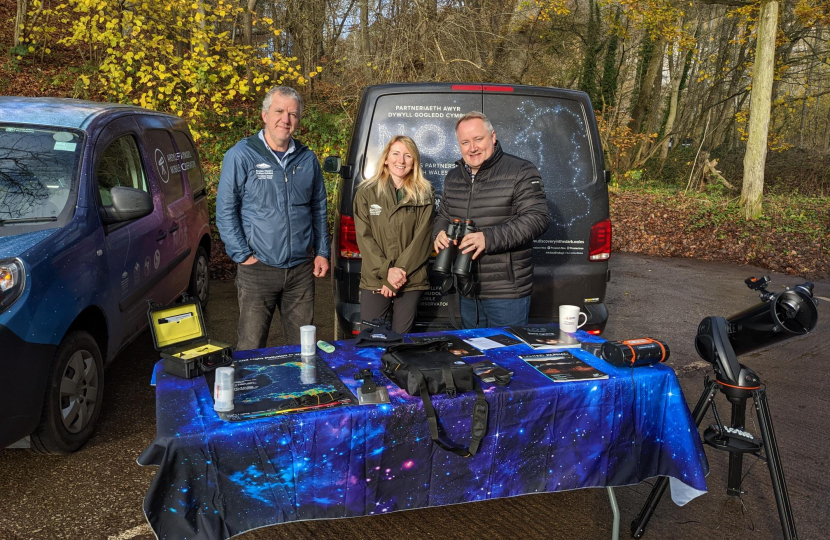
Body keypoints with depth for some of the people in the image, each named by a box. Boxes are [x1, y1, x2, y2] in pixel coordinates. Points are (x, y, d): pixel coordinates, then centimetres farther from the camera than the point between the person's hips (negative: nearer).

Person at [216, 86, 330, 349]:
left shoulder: (307, 158, 9)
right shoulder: (240, 156, -5)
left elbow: (319, 209, 17)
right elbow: (225, 211, -4)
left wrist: (322, 252, 10)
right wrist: (243, 255, -10)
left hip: (302, 268, 4)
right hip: (258, 268, -4)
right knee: (250, 349, -1)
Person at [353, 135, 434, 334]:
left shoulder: (423, 196, 7)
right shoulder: (366, 193, 5)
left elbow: (422, 239, -2)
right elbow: (364, 238, -2)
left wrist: (399, 273, -11)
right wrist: (387, 271, -13)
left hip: (411, 282, 1)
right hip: (373, 281, 0)